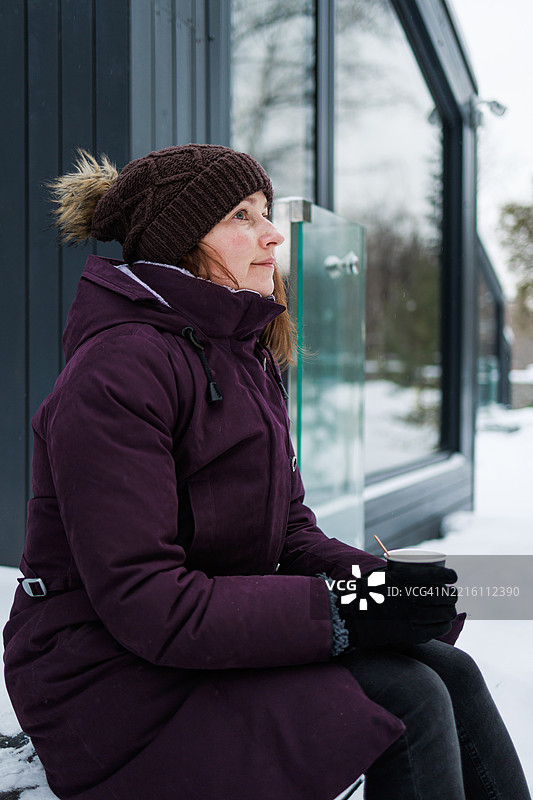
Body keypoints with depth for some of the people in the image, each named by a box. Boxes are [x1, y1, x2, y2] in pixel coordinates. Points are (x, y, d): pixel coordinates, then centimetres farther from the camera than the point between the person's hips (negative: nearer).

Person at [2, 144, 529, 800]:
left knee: (448, 671, -6)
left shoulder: (243, 358, 12)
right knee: (405, 698, -20)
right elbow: (143, 601, -24)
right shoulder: (118, 371, -19)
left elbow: (291, 534, 11)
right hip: (116, 690, -8)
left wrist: (378, 580, -10)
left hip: (209, 640, 9)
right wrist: (342, 615, -26)